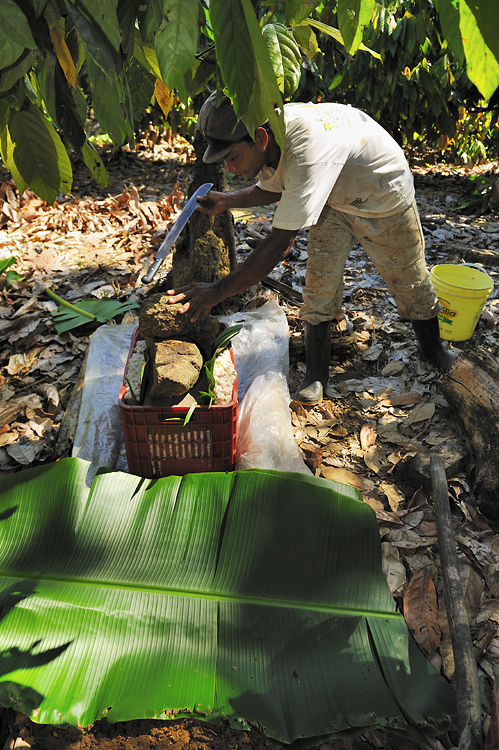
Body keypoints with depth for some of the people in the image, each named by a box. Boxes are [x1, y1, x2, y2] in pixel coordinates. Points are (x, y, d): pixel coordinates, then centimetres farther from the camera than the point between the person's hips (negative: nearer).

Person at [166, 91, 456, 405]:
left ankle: (433, 348, 36)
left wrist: (219, 291, -47)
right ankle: (316, 374, 8)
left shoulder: (307, 151, -46)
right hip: (334, 198, 6)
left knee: (409, 279, 10)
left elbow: (281, 243, -48)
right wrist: (227, 200, -11)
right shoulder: (269, 134, -19)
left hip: (385, 199, -6)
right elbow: (272, 189, 4)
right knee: (320, 283, -4)